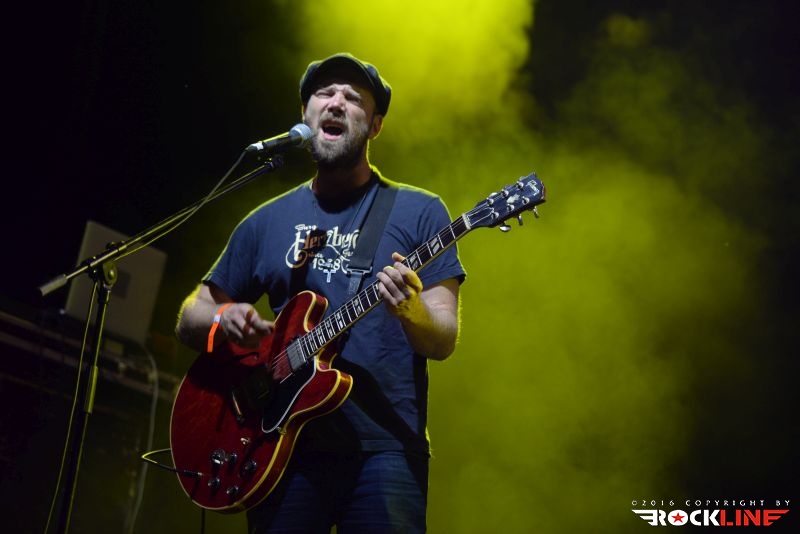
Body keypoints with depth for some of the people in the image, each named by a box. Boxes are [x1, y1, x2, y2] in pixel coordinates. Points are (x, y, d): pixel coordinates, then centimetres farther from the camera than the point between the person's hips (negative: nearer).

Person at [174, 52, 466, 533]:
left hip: (384, 446, -2)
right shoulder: (266, 222, 13)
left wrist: (411, 311, -23)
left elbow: (444, 341, -1)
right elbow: (190, 317, 17)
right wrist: (223, 320, -6)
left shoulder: (419, 211, 5)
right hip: (284, 447, 2)